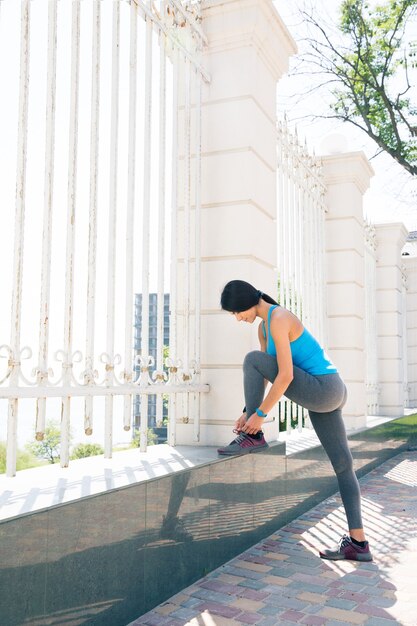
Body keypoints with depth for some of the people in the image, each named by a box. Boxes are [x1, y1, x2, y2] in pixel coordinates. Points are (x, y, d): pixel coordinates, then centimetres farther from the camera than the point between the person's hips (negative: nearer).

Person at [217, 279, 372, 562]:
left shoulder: (279, 319, -17)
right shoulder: (264, 326, 13)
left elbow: (285, 375, -22)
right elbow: (261, 377, 15)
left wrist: (260, 414, -16)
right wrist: (248, 411, 8)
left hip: (322, 390, -10)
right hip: (328, 395, 10)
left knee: (253, 360, -8)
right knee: (342, 464, 8)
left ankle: (253, 437, -2)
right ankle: (358, 542, 12)